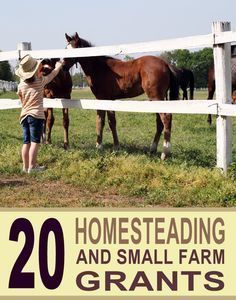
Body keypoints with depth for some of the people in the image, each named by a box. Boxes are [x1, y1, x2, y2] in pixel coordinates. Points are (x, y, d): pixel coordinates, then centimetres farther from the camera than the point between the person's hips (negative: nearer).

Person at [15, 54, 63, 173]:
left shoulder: (21, 85, 3)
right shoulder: (41, 81, -4)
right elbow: (54, 73, 12)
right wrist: (58, 66, 31)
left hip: (24, 115, 4)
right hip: (36, 115, -4)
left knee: (26, 142, 8)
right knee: (34, 141, -4)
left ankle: (25, 166, 11)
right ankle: (32, 166, -8)